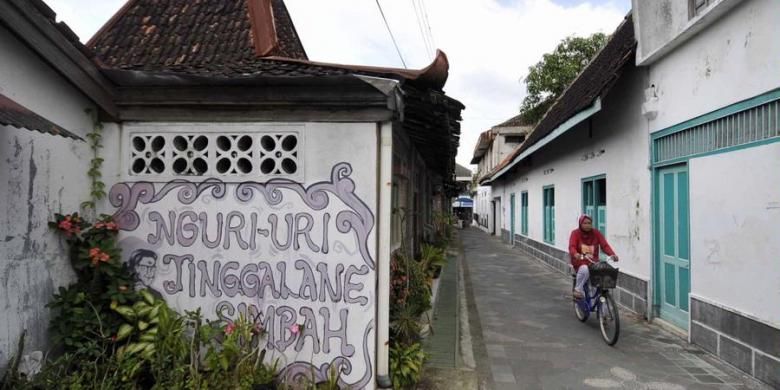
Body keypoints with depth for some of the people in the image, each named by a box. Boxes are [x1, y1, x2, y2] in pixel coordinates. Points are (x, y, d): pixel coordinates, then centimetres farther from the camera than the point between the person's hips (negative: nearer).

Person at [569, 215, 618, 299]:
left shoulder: (596, 233, 4)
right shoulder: (575, 233, -4)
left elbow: (605, 245, -7)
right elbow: (572, 247, -18)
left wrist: (612, 254, -27)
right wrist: (575, 254, -41)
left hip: (593, 262, 3)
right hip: (580, 262, -3)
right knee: (584, 270, -37)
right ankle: (578, 290, -16)